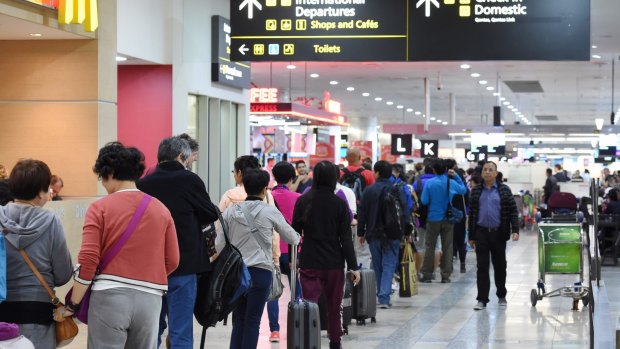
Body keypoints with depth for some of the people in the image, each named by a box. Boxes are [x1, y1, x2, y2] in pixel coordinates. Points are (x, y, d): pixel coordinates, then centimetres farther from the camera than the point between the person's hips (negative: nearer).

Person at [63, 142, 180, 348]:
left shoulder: (100, 208, -3)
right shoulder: (161, 209, 8)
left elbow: (88, 260, -9)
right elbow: (172, 261, 8)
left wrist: (73, 304, 0)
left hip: (109, 296, -3)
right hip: (149, 298, 4)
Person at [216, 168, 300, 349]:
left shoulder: (231, 211, 2)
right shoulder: (270, 211, -5)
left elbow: (219, 244, 3)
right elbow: (290, 237, 8)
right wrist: (297, 238, 31)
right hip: (260, 270, -3)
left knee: (238, 319, 11)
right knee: (253, 320, 2)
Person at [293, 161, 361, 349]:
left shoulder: (303, 201, -2)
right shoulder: (340, 204, -5)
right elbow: (346, 238, -5)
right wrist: (353, 266, -1)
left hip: (309, 263, 0)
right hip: (334, 263, 0)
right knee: (334, 307, 15)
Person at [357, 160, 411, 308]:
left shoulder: (369, 191, -2)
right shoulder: (397, 191, -5)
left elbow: (362, 213, 1)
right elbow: (404, 212, -4)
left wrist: (361, 232, 9)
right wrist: (407, 230, 6)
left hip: (374, 235, 1)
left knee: (377, 267, 15)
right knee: (389, 266, -2)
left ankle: (382, 296, 23)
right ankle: (384, 297, -14)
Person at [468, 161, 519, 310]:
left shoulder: (504, 190, 3)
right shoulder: (476, 191, 8)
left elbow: (513, 211, 0)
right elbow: (472, 214, 9)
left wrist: (515, 230, -13)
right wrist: (471, 236, 7)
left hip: (498, 233, -1)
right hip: (481, 233, 1)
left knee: (500, 266, 10)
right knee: (482, 267, -2)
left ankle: (501, 296, 25)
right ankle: (482, 299, -1)